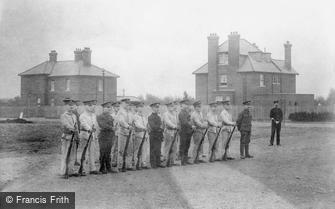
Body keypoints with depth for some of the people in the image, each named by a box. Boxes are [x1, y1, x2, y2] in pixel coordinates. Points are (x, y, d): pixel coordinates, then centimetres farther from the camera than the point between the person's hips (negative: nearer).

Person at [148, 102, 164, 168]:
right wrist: (160, 127, -6)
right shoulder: (150, 117, -9)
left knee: (158, 150, 8)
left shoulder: (159, 117, 17)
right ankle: (153, 164, 1)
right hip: (153, 136, -7)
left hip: (159, 135, 7)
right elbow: (153, 127, -18)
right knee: (153, 150, -3)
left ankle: (158, 163, 13)